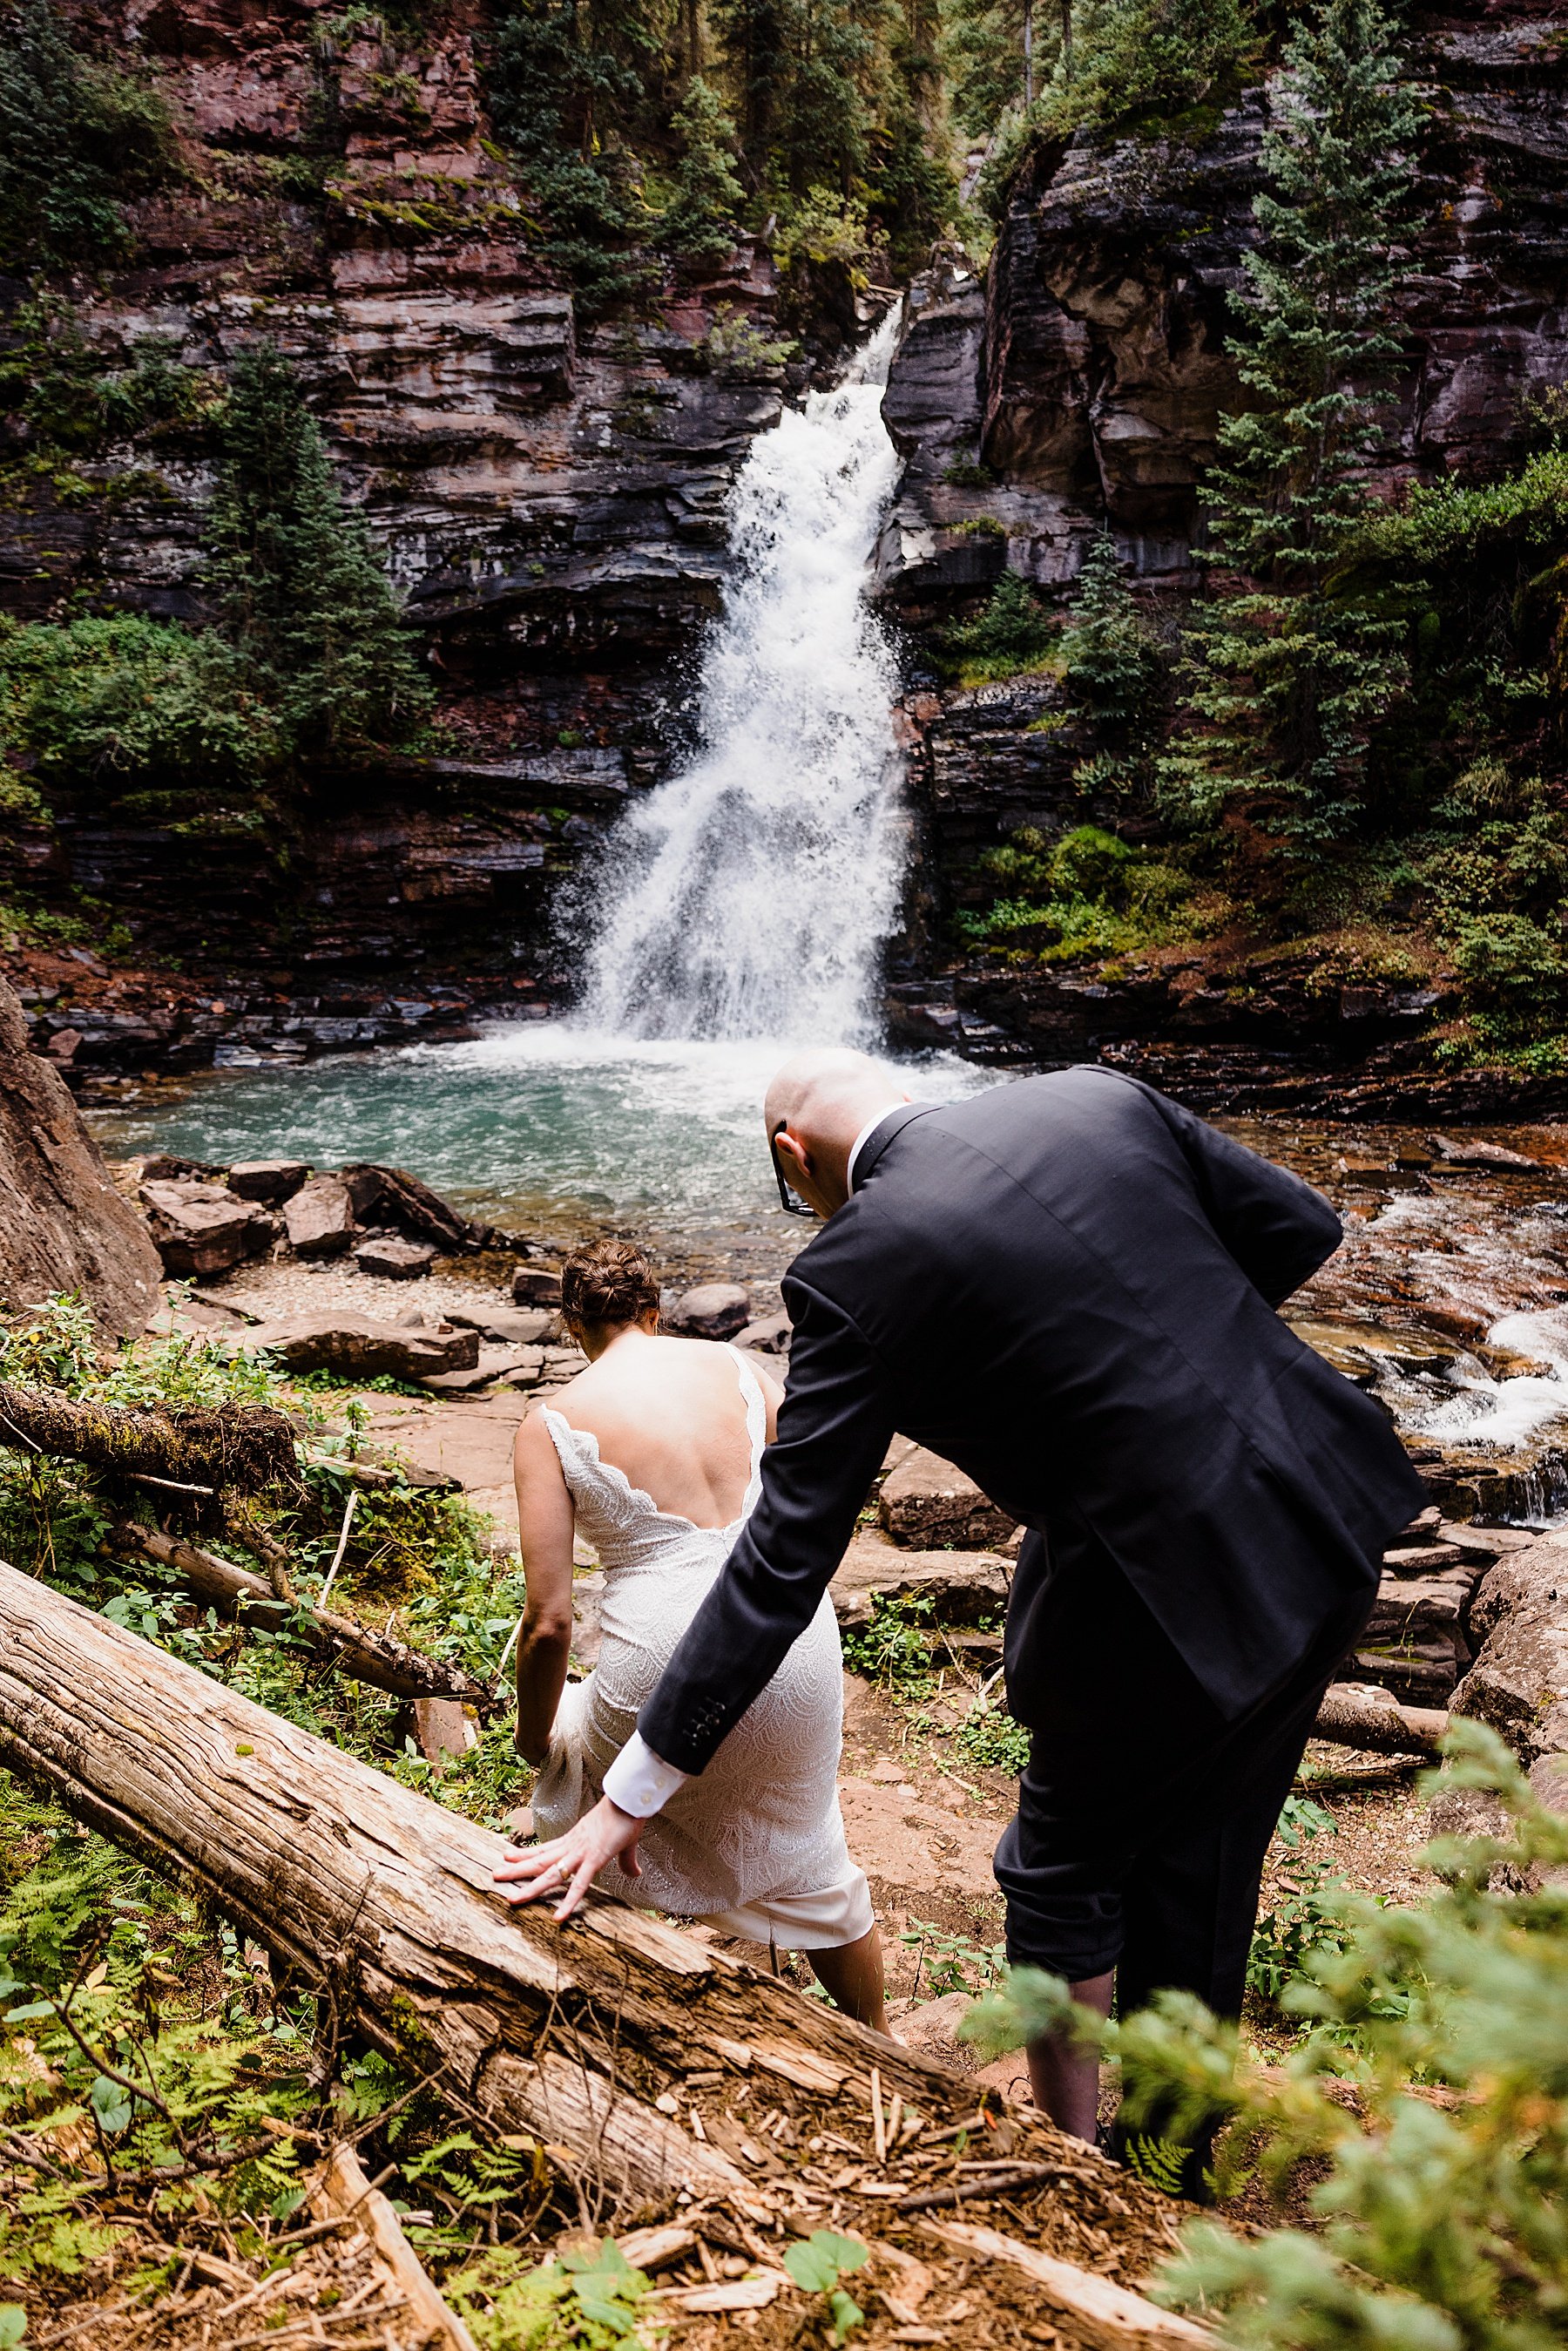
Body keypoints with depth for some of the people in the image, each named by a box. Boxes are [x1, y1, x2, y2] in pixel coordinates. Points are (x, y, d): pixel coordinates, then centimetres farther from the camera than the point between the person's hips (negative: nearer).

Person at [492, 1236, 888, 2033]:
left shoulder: (552, 1424, -5)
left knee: (570, 1755, 31)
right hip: (797, 1658, 4)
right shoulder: (740, 1368, 3)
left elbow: (549, 1621, -8)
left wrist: (534, 1740, 9)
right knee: (810, 1861, 28)